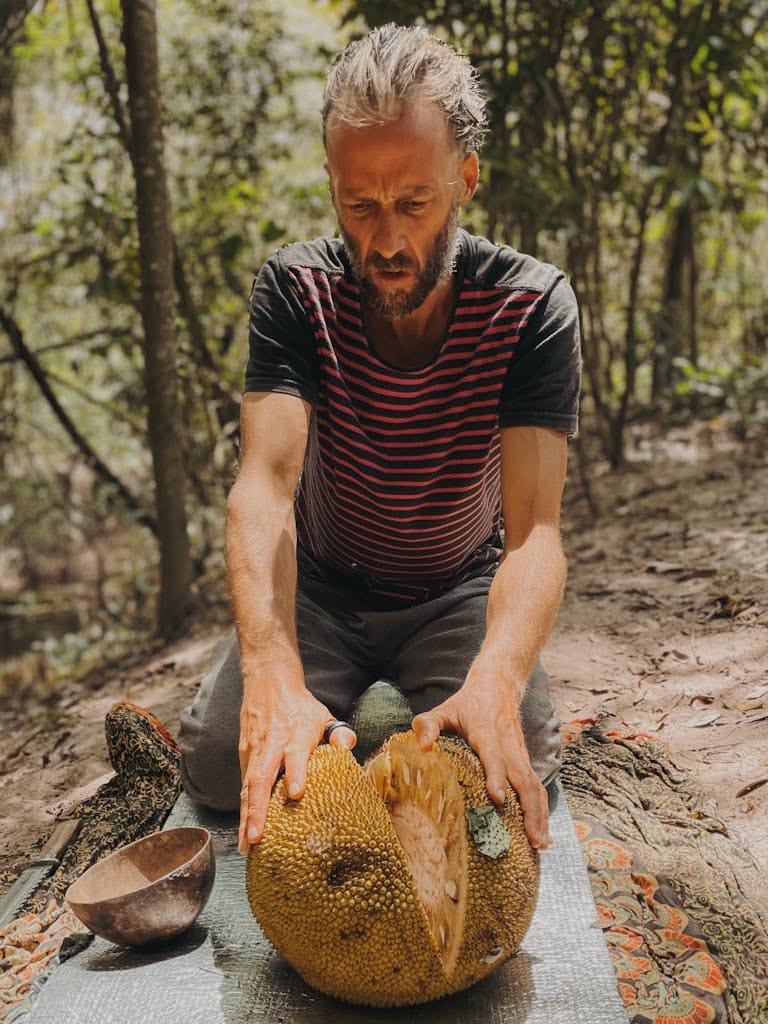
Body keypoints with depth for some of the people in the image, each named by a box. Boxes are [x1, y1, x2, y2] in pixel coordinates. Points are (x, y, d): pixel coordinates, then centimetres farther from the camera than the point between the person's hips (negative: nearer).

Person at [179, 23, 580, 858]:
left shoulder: (531, 304, -21)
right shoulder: (295, 288, -19)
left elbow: (533, 529, -30)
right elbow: (265, 485, -32)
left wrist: (494, 681, -52)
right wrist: (275, 678, -50)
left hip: (460, 589, 0)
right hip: (320, 586, 1)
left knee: (517, 768, -24)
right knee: (216, 758, -19)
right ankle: (354, 705, 13)